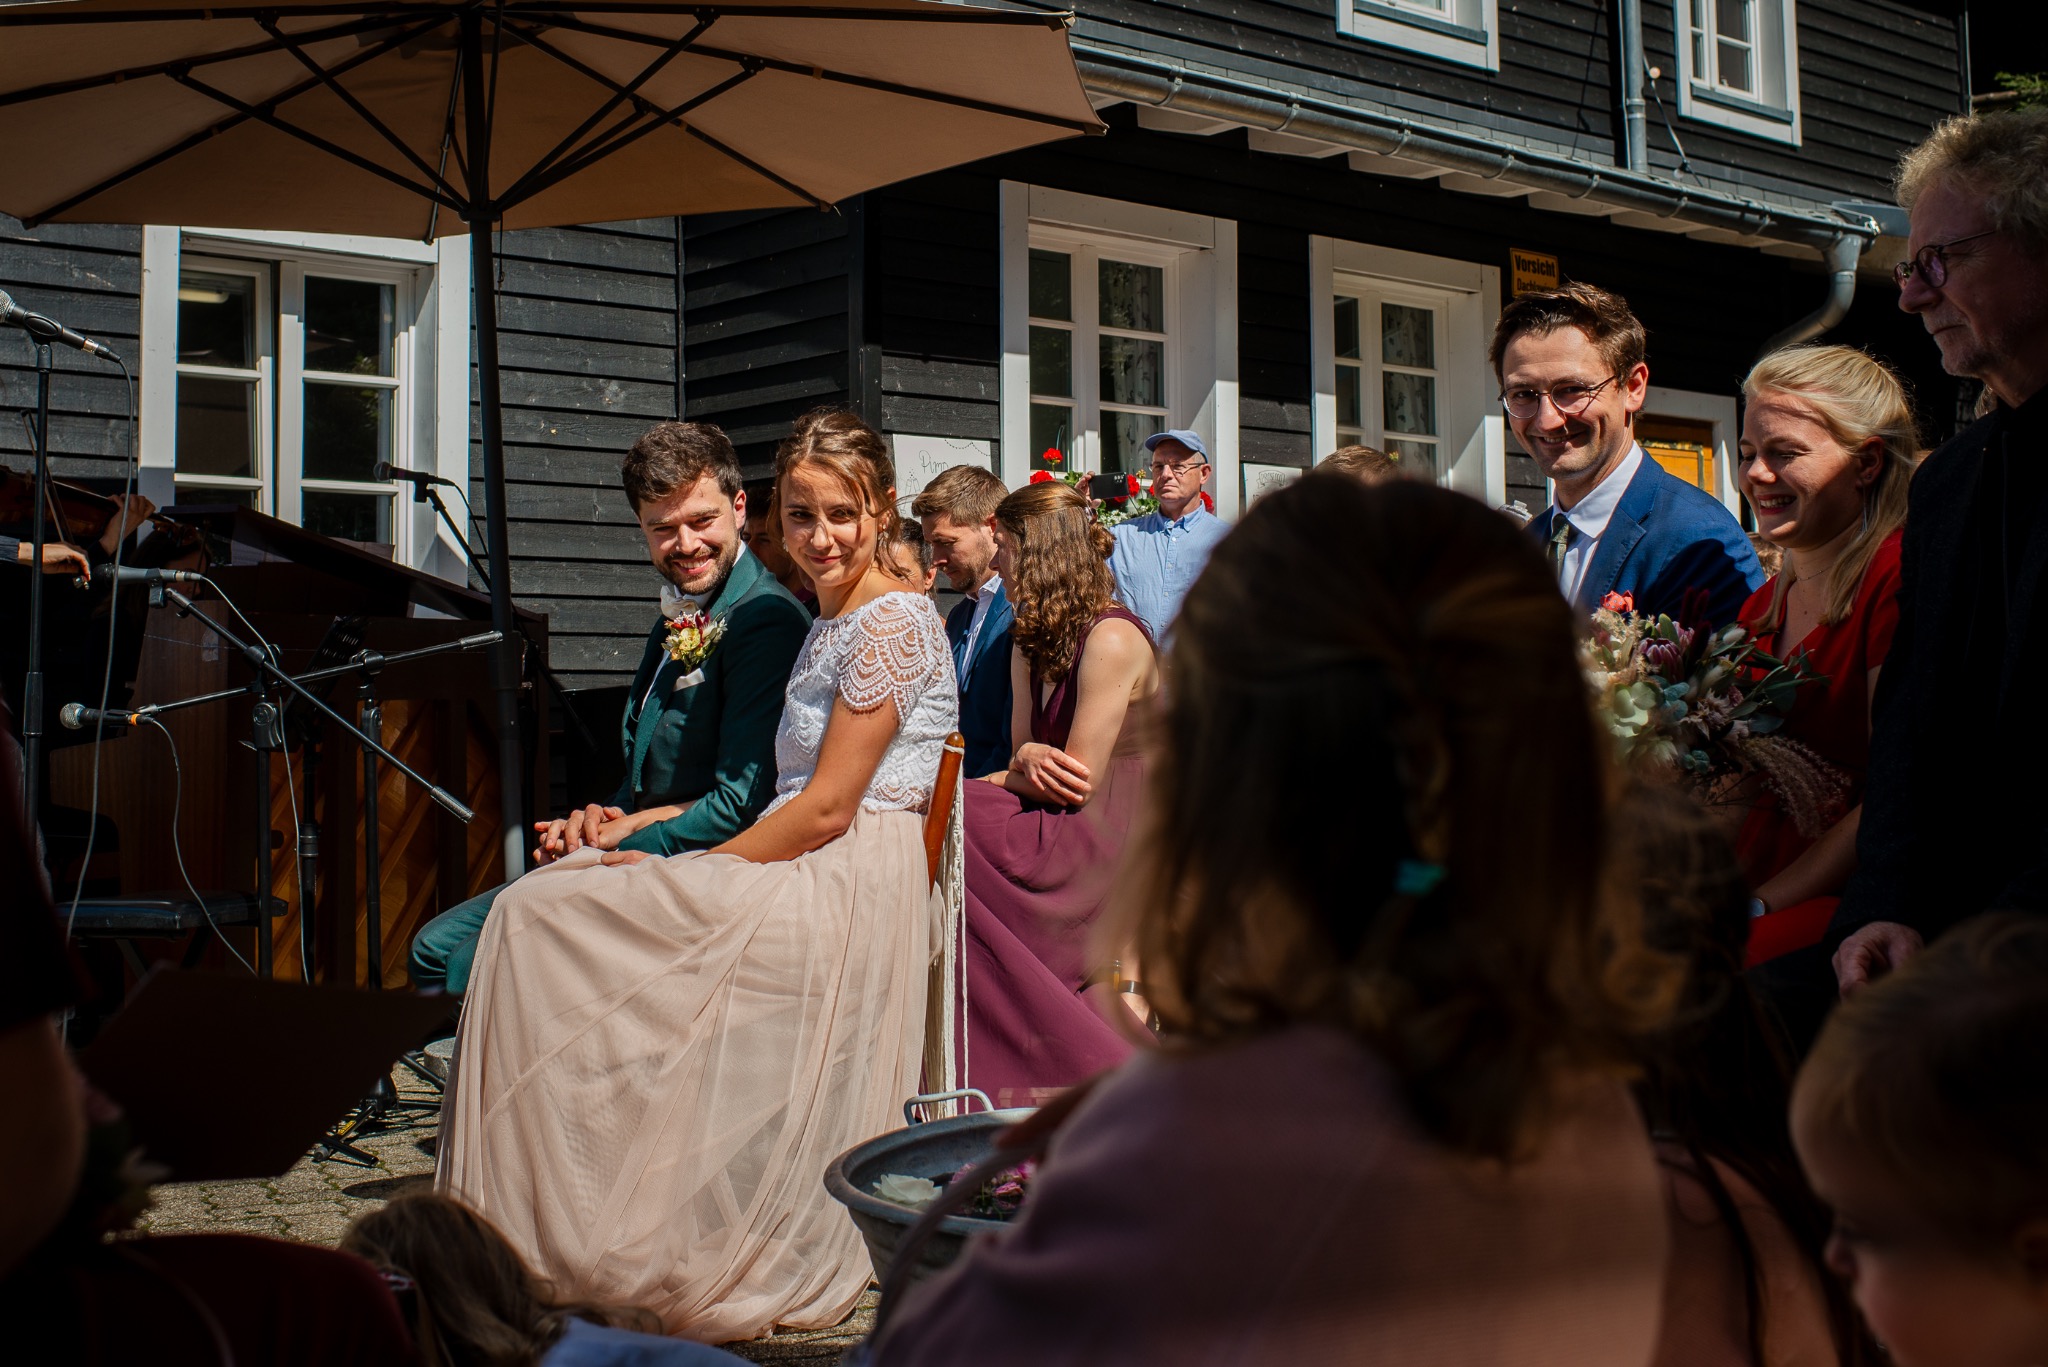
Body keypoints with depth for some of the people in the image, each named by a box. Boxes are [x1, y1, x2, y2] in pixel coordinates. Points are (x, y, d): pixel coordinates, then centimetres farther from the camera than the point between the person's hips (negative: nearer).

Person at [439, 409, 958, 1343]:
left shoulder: (894, 620, -11)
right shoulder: (832, 622, 19)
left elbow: (826, 811, -15)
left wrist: (692, 872, -9)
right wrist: (644, 832, 10)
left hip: (844, 892, -9)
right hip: (807, 883, 9)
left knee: (539, 915, -11)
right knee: (536, 909, 3)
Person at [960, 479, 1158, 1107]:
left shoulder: (1112, 638, -13)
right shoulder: (1032, 643, 17)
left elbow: (1078, 784, -15)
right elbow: (1022, 751, 12)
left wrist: (987, 782, -2)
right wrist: (1028, 758, -12)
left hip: (1108, 840, -9)